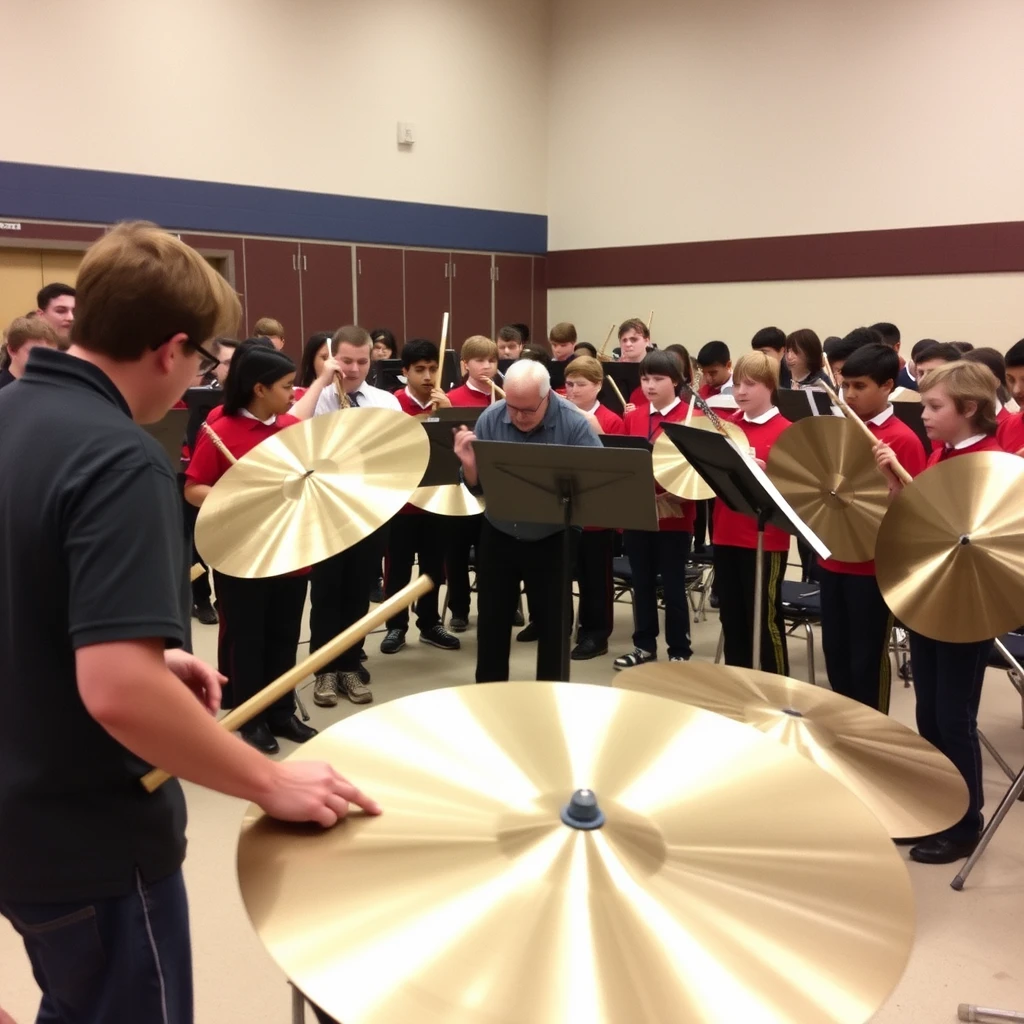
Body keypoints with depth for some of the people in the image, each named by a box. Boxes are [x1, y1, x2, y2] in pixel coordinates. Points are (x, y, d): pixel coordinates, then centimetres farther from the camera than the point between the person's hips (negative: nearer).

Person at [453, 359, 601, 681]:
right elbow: (477, 487, -4)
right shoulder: (490, 418, -9)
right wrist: (469, 464, -25)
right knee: (492, 621, 14)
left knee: (553, 624, 8)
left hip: (552, 541, -2)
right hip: (498, 536, 3)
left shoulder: (574, 424, -18)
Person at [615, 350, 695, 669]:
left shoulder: (690, 418, -7)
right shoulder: (632, 417, 8)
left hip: (673, 514, -5)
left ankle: (679, 651, 17)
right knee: (642, 582, 14)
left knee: (673, 585, 5)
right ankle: (644, 645, 27)